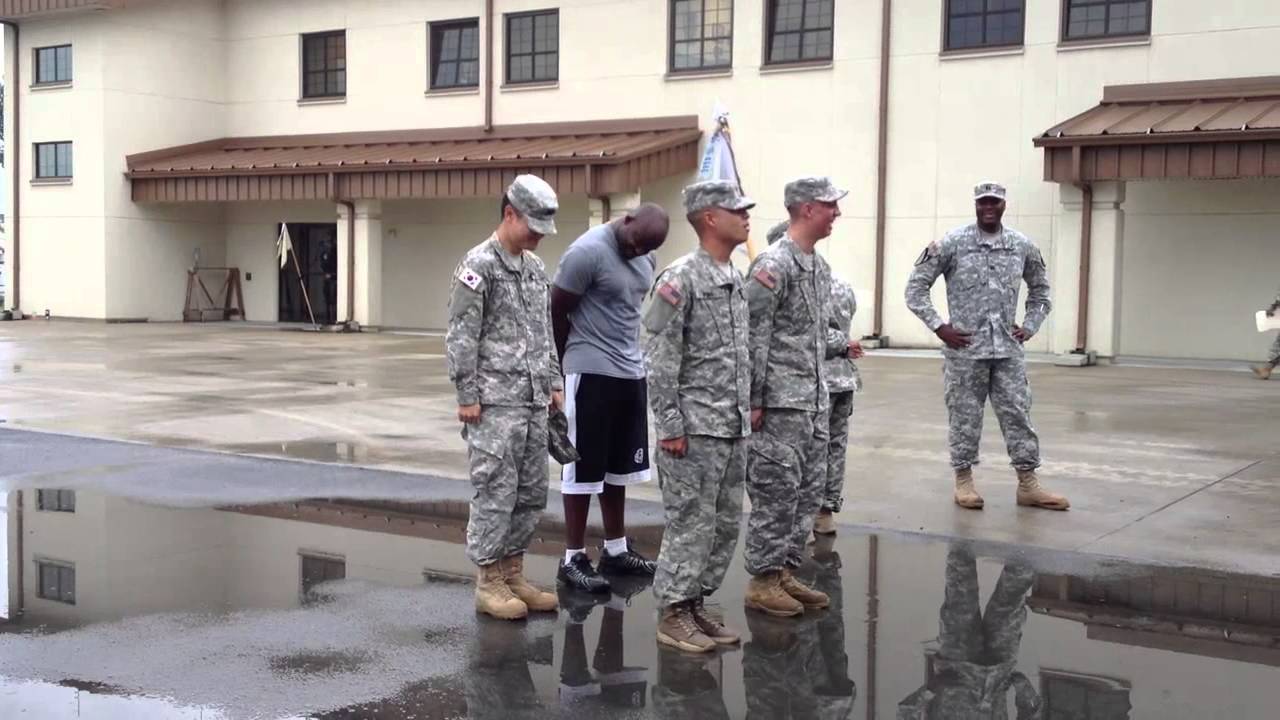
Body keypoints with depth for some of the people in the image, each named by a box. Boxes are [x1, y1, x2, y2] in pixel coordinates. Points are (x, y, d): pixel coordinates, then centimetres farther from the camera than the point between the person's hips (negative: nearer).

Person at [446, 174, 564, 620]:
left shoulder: (536, 268, 15)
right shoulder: (480, 265, -9)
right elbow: (461, 336, -12)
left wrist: (554, 383, 17)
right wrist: (466, 396, -15)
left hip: (534, 401, 8)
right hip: (495, 403, -8)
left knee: (531, 492, 10)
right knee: (495, 490, -4)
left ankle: (513, 574, 20)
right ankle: (489, 583, 6)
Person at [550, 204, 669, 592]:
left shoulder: (646, 258, 8)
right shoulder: (588, 252, -16)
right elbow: (555, 312, -10)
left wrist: (625, 354, 15)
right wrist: (572, 362, 1)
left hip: (632, 372, 7)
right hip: (592, 374, -7)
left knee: (619, 467, 14)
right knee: (583, 469, 0)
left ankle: (616, 549, 24)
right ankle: (573, 558, 8)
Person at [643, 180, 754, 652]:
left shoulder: (736, 280, 13)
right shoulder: (681, 278, -12)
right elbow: (659, 359, -14)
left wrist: (748, 409, 17)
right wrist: (669, 425, -16)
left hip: (734, 429, 8)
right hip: (695, 430, -8)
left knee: (725, 525, 12)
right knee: (691, 524, -2)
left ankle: (696, 603, 23)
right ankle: (673, 613, 10)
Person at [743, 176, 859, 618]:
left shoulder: (820, 266, 14)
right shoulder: (773, 265, -14)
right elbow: (753, 337, -16)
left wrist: (841, 345, 13)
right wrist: (754, 400, -18)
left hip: (814, 402, 9)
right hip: (780, 403, -9)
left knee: (809, 490, 13)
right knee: (776, 493, -3)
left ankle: (785, 572, 23)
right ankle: (762, 581, 8)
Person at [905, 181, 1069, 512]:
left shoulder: (1022, 246, 6)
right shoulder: (952, 244, -5)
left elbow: (1040, 289, 21)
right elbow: (916, 287, -3)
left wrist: (1030, 326, 9)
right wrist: (939, 327, -9)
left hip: (1008, 348, 3)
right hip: (965, 348, -3)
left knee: (1018, 414, 4)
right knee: (965, 417, 4)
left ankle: (1027, 484, 12)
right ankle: (964, 481, 15)